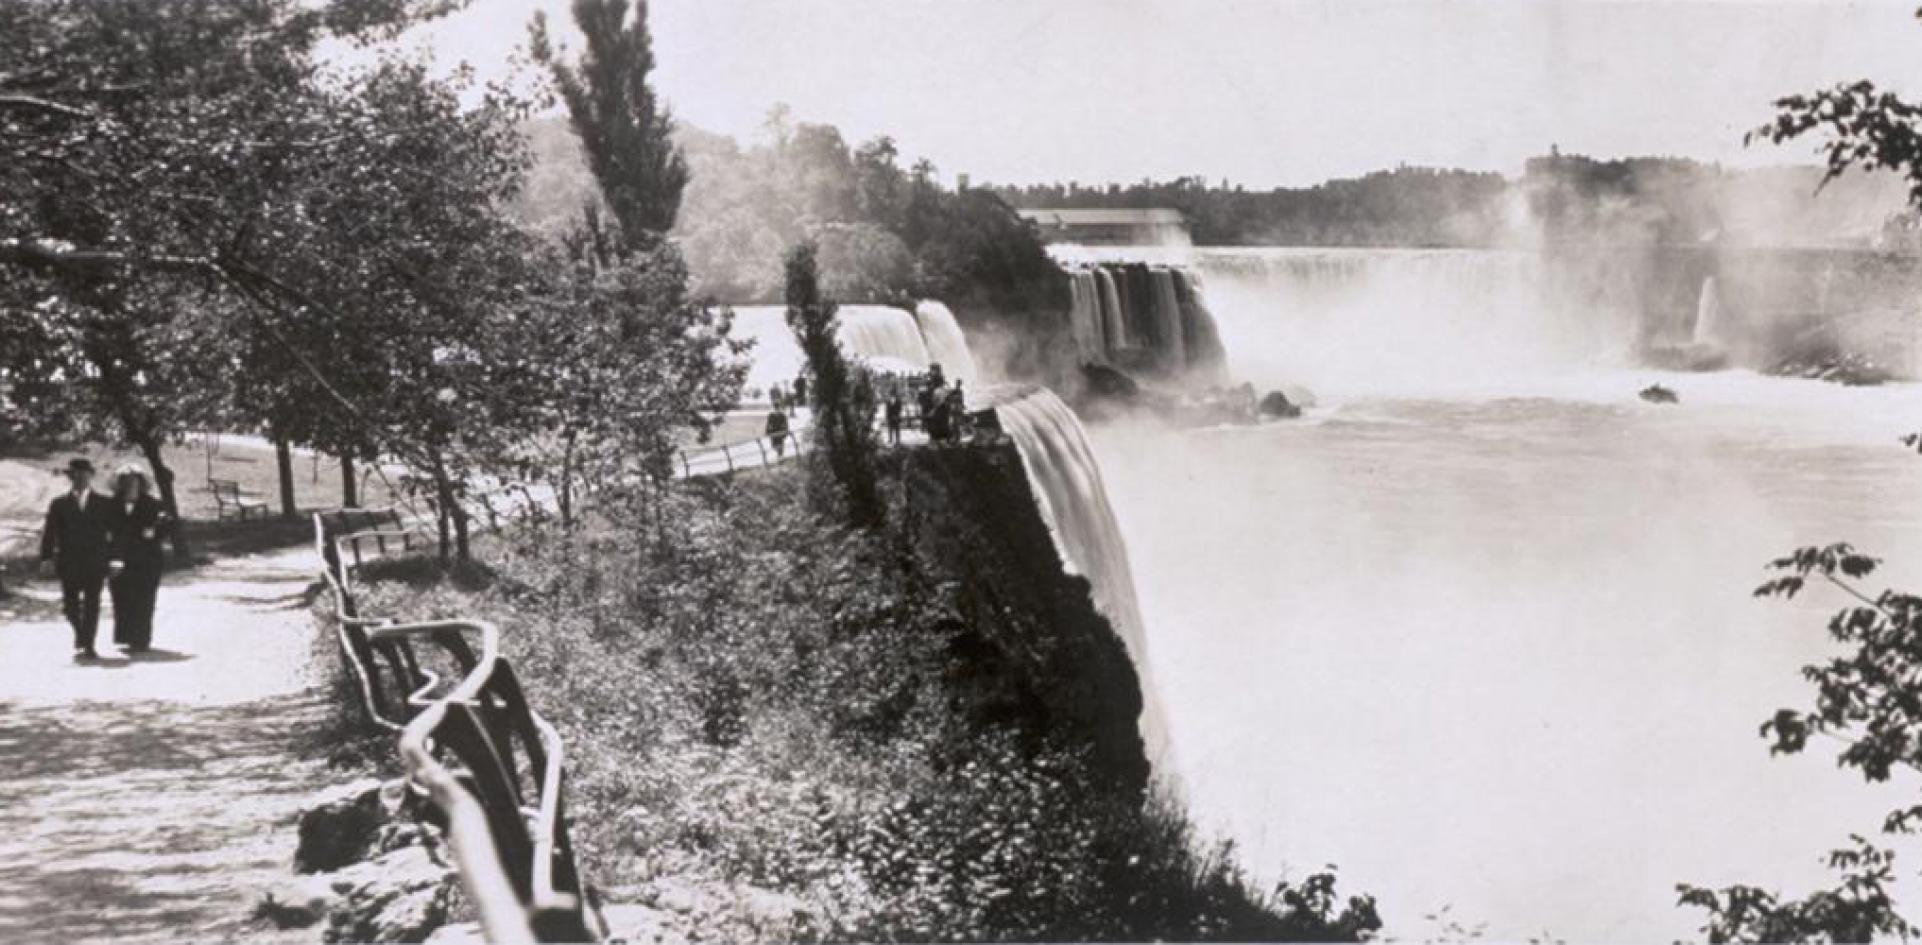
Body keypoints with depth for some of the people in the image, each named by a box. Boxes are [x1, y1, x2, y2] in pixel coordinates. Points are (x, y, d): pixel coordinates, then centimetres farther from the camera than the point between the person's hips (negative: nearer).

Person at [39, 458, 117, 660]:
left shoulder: (104, 504, 6)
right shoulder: (59, 504, 7)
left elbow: (114, 532, 2)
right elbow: (49, 533, 1)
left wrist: (113, 559, -8)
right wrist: (47, 556, -11)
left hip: (95, 563, -1)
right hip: (69, 563, 1)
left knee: (92, 604, -3)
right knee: (70, 604, 2)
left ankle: (88, 645, 0)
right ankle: (81, 634, 28)